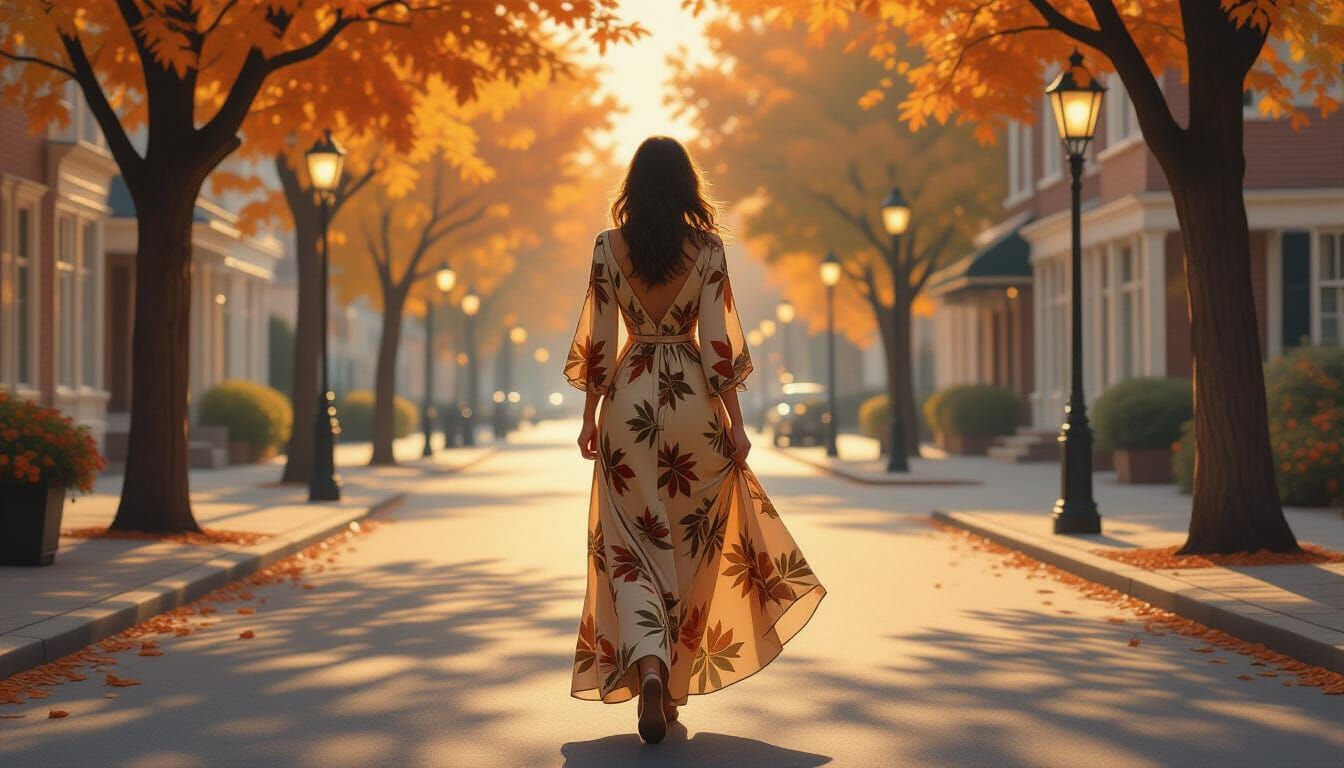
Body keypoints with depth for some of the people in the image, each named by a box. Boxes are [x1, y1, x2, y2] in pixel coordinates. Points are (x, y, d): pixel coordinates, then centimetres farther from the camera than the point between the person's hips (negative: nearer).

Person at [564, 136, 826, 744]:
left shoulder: (609, 247, -1)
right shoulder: (706, 248, -3)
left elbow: (597, 338, 0)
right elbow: (718, 341, -6)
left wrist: (589, 415, 7)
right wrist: (735, 421, -1)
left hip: (628, 403, 0)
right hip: (693, 402, 0)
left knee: (634, 546, 2)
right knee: (691, 543, 12)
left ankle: (647, 667, -20)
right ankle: (675, 680, 16)